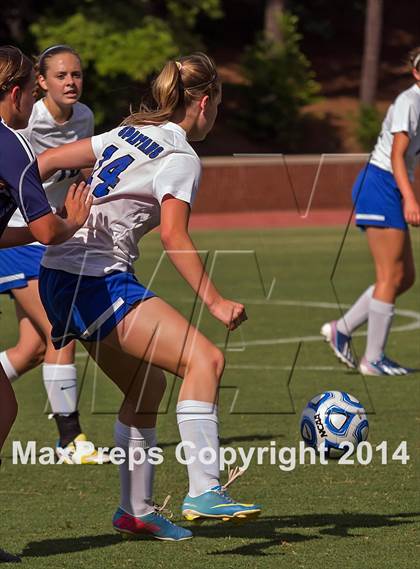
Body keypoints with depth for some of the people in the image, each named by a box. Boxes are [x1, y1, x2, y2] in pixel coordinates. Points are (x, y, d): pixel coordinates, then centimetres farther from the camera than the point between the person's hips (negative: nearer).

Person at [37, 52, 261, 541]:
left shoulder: (128, 134, 17)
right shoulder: (181, 158, -8)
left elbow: (46, 161, 17)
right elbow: (174, 236, -19)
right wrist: (216, 303, -19)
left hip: (61, 279, 10)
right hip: (96, 280, -10)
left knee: (147, 385, 19)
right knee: (204, 359, -17)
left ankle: (135, 510, 24)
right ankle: (203, 492, -25)